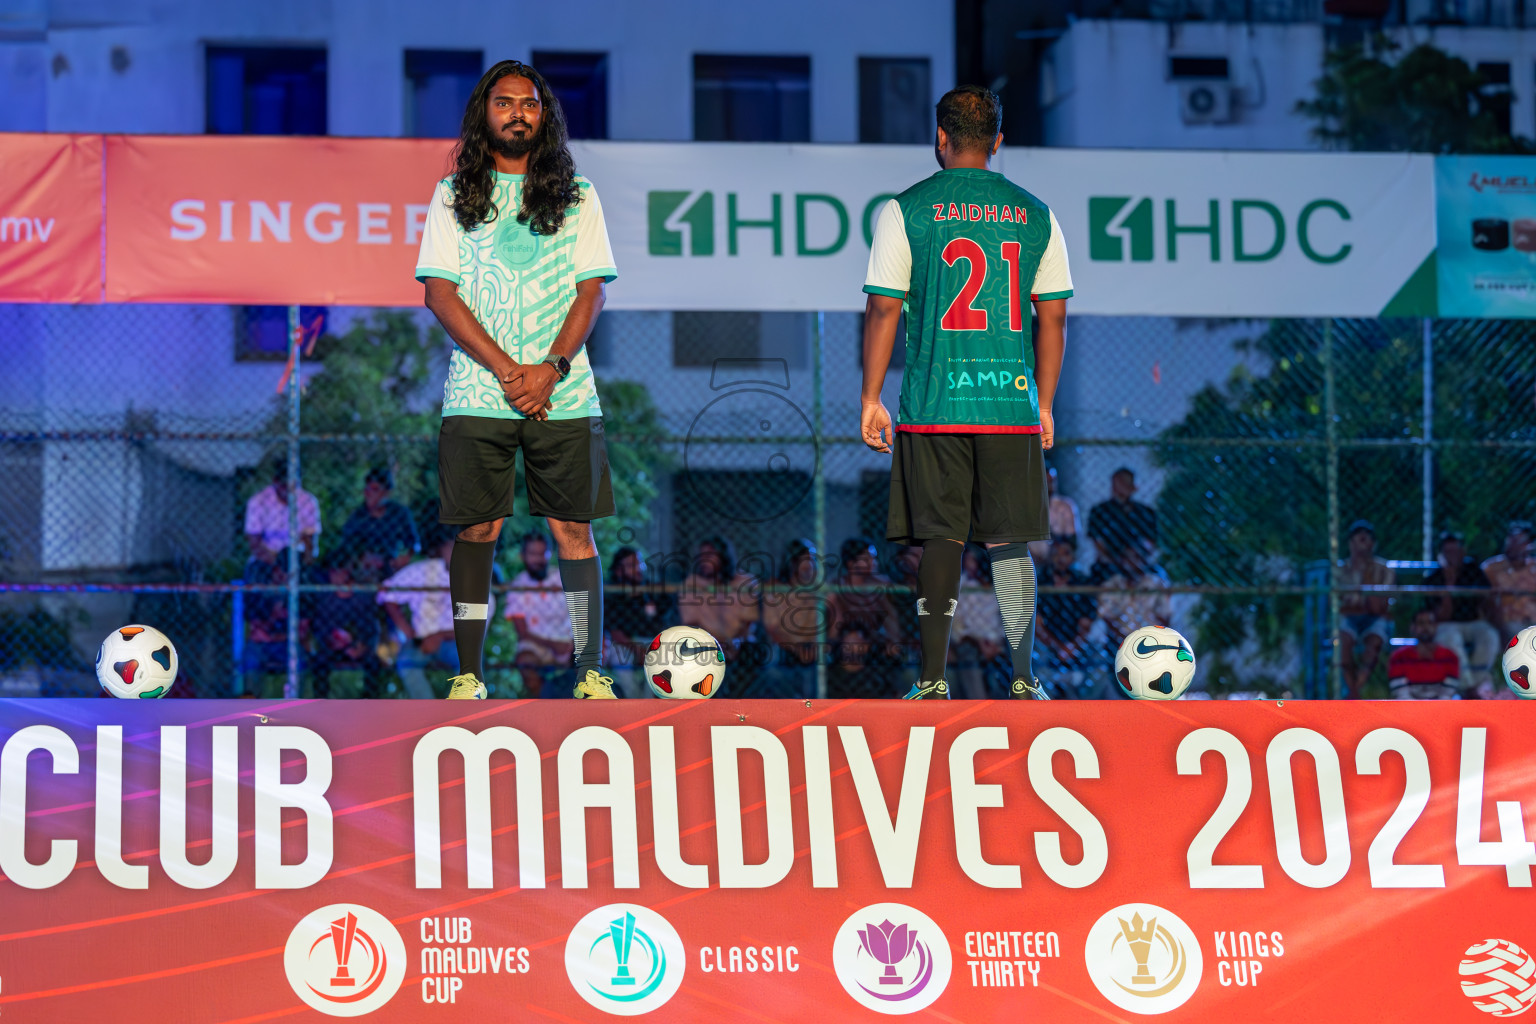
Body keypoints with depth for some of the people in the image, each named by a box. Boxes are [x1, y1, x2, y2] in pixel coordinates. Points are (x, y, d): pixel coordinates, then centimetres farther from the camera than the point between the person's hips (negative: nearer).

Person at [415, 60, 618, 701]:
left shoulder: (576, 195, 11)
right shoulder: (454, 195, 9)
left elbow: (592, 289, 5)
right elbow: (440, 293, 1)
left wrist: (550, 370, -10)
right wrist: (507, 371, -10)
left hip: (563, 393, 1)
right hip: (477, 394, 0)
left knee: (573, 529, 0)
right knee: (476, 530, -1)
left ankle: (590, 673, 5)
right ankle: (469, 676, 5)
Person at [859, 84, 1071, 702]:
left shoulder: (905, 210, 0)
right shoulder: (1034, 215, 8)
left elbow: (883, 308, -3)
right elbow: (1052, 316, 8)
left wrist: (871, 399, 3)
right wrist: (1045, 406, 14)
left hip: (933, 403, -2)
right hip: (1011, 403, 2)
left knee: (941, 539, 2)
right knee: (1010, 543, 7)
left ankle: (933, 681, 3)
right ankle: (1022, 681, 7)